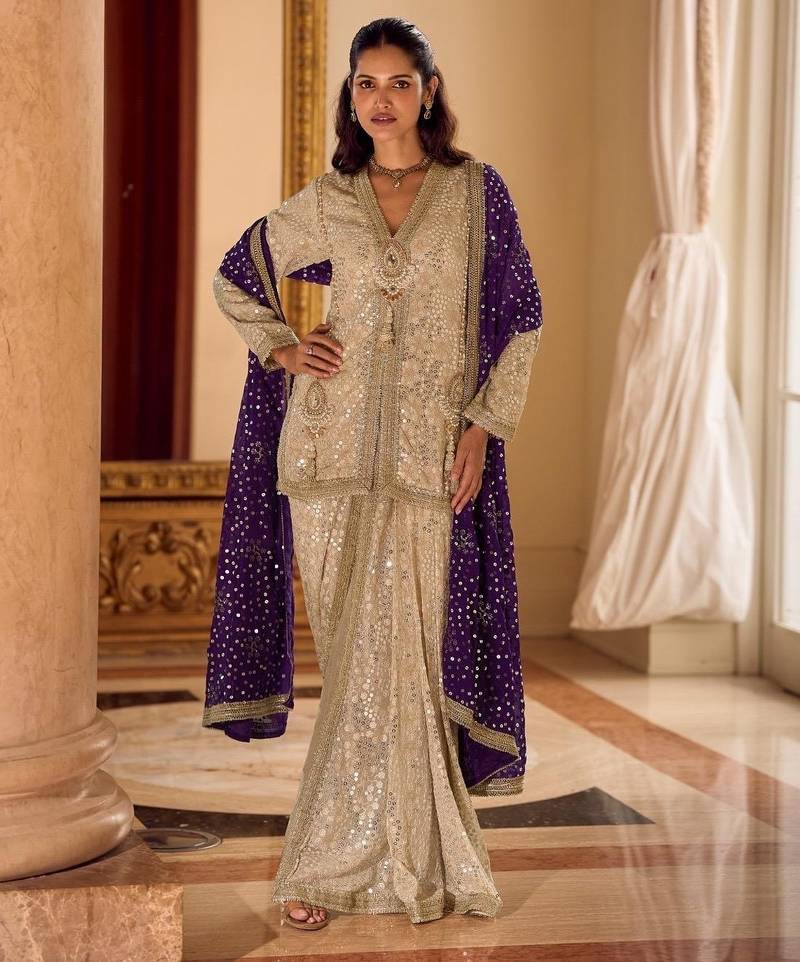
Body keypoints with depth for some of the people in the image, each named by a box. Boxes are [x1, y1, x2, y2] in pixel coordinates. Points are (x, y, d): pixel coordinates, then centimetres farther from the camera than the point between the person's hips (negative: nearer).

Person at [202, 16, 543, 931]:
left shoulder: (478, 191, 4)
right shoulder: (325, 202, 8)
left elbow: (521, 319, 4)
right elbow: (235, 277, 21)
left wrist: (485, 424, -3)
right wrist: (282, 349, 5)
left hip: (430, 456, -1)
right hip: (332, 448, 1)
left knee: (397, 656, -2)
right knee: (360, 659, 2)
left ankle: (329, 861, 8)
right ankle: (402, 861, 11)